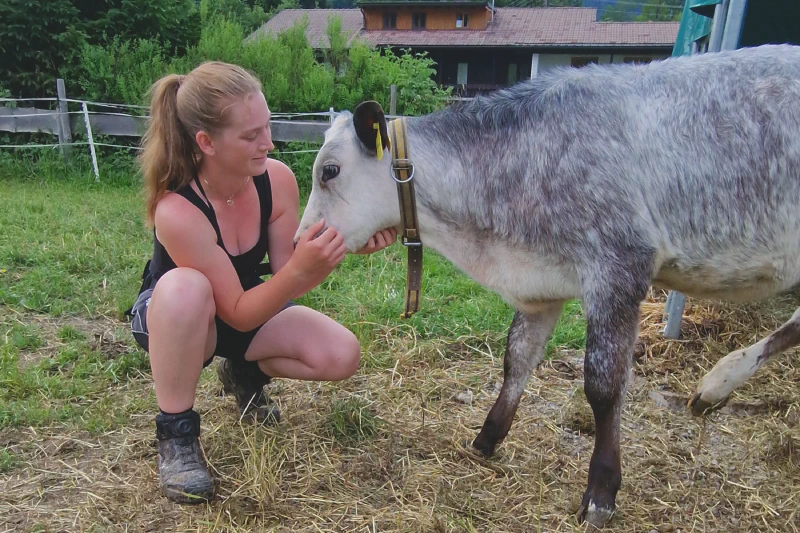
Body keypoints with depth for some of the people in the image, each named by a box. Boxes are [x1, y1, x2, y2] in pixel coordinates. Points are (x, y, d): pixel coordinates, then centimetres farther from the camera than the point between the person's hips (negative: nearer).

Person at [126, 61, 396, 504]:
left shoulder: (277, 179, -21)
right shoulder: (177, 211, -34)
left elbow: (286, 278, -14)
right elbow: (238, 314, -30)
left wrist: (344, 244, -30)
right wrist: (300, 269, -46)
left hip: (248, 307, 5)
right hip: (170, 317, -4)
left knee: (341, 355, -16)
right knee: (184, 287, -41)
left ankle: (243, 373, 13)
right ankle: (175, 434, -19)